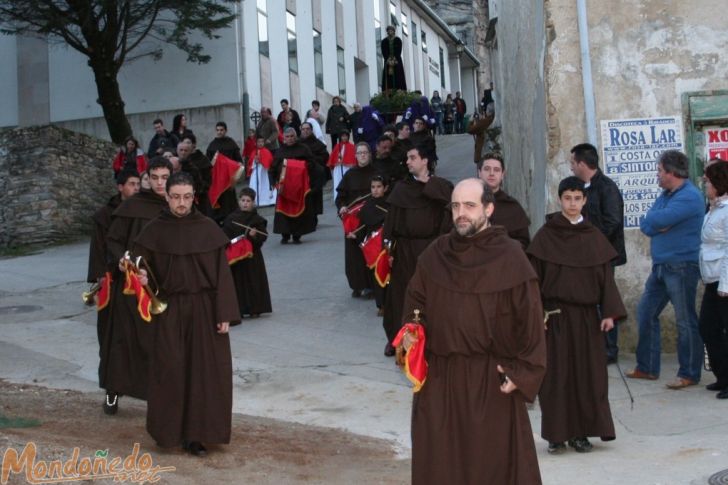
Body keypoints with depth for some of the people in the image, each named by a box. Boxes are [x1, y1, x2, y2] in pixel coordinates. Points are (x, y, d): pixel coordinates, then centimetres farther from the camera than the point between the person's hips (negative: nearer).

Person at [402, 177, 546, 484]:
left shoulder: (510, 258, -7)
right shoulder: (434, 255, 5)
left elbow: (529, 320, -8)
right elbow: (415, 305, 15)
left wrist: (522, 373, -12)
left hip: (492, 378, -3)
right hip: (439, 375, 4)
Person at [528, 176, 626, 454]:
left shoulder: (595, 238, 6)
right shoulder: (545, 236, -1)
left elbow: (606, 277, 5)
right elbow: (535, 277, -2)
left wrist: (609, 313, -5)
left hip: (586, 316, 2)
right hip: (554, 315, -2)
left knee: (587, 374, 4)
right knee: (555, 374, 0)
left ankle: (581, 432, 14)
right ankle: (556, 434, 8)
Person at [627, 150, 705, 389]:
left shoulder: (689, 197, -15)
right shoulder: (666, 195, 14)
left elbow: (658, 220, -23)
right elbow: (646, 225, 8)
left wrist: (654, 221, -2)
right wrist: (659, 224, -12)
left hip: (681, 267, -10)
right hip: (660, 266, 10)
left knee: (685, 320, -2)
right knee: (646, 313, 12)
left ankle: (689, 374, 7)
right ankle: (647, 367, 20)